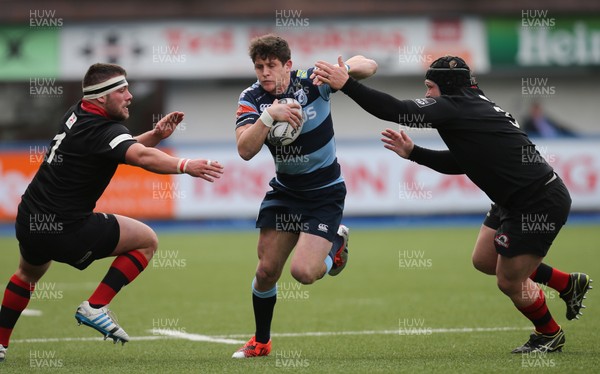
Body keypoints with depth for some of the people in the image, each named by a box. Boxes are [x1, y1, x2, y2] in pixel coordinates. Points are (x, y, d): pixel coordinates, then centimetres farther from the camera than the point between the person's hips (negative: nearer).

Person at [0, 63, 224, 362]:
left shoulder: (77, 114, 9)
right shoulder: (103, 130, -19)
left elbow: (125, 148, 19)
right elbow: (141, 157, -39)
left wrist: (156, 135, 3)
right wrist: (184, 166, -50)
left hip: (28, 223, 9)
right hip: (66, 229, -9)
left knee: (28, 273, 38)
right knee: (147, 240, 1)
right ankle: (94, 308, -3)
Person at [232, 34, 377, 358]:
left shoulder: (312, 82, -17)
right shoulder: (251, 98, -11)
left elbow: (368, 65, -13)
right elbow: (245, 150, -23)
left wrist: (344, 70, -36)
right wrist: (269, 114, -37)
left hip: (324, 192, -3)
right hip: (284, 190, 3)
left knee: (304, 272, -18)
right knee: (267, 270, 3)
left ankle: (336, 242, 16)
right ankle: (261, 341, 25)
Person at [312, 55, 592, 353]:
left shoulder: (454, 107, -19)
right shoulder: (475, 107, 11)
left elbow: (395, 111, -27)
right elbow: (461, 163, 21)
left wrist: (345, 84, -25)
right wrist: (412, 153, 15)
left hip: (540, 202, -10)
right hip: (514, 201, 10)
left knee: (510, 282, 4)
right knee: (484, 260, 21)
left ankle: (550, 335, 29)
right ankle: (569, 284, 34)